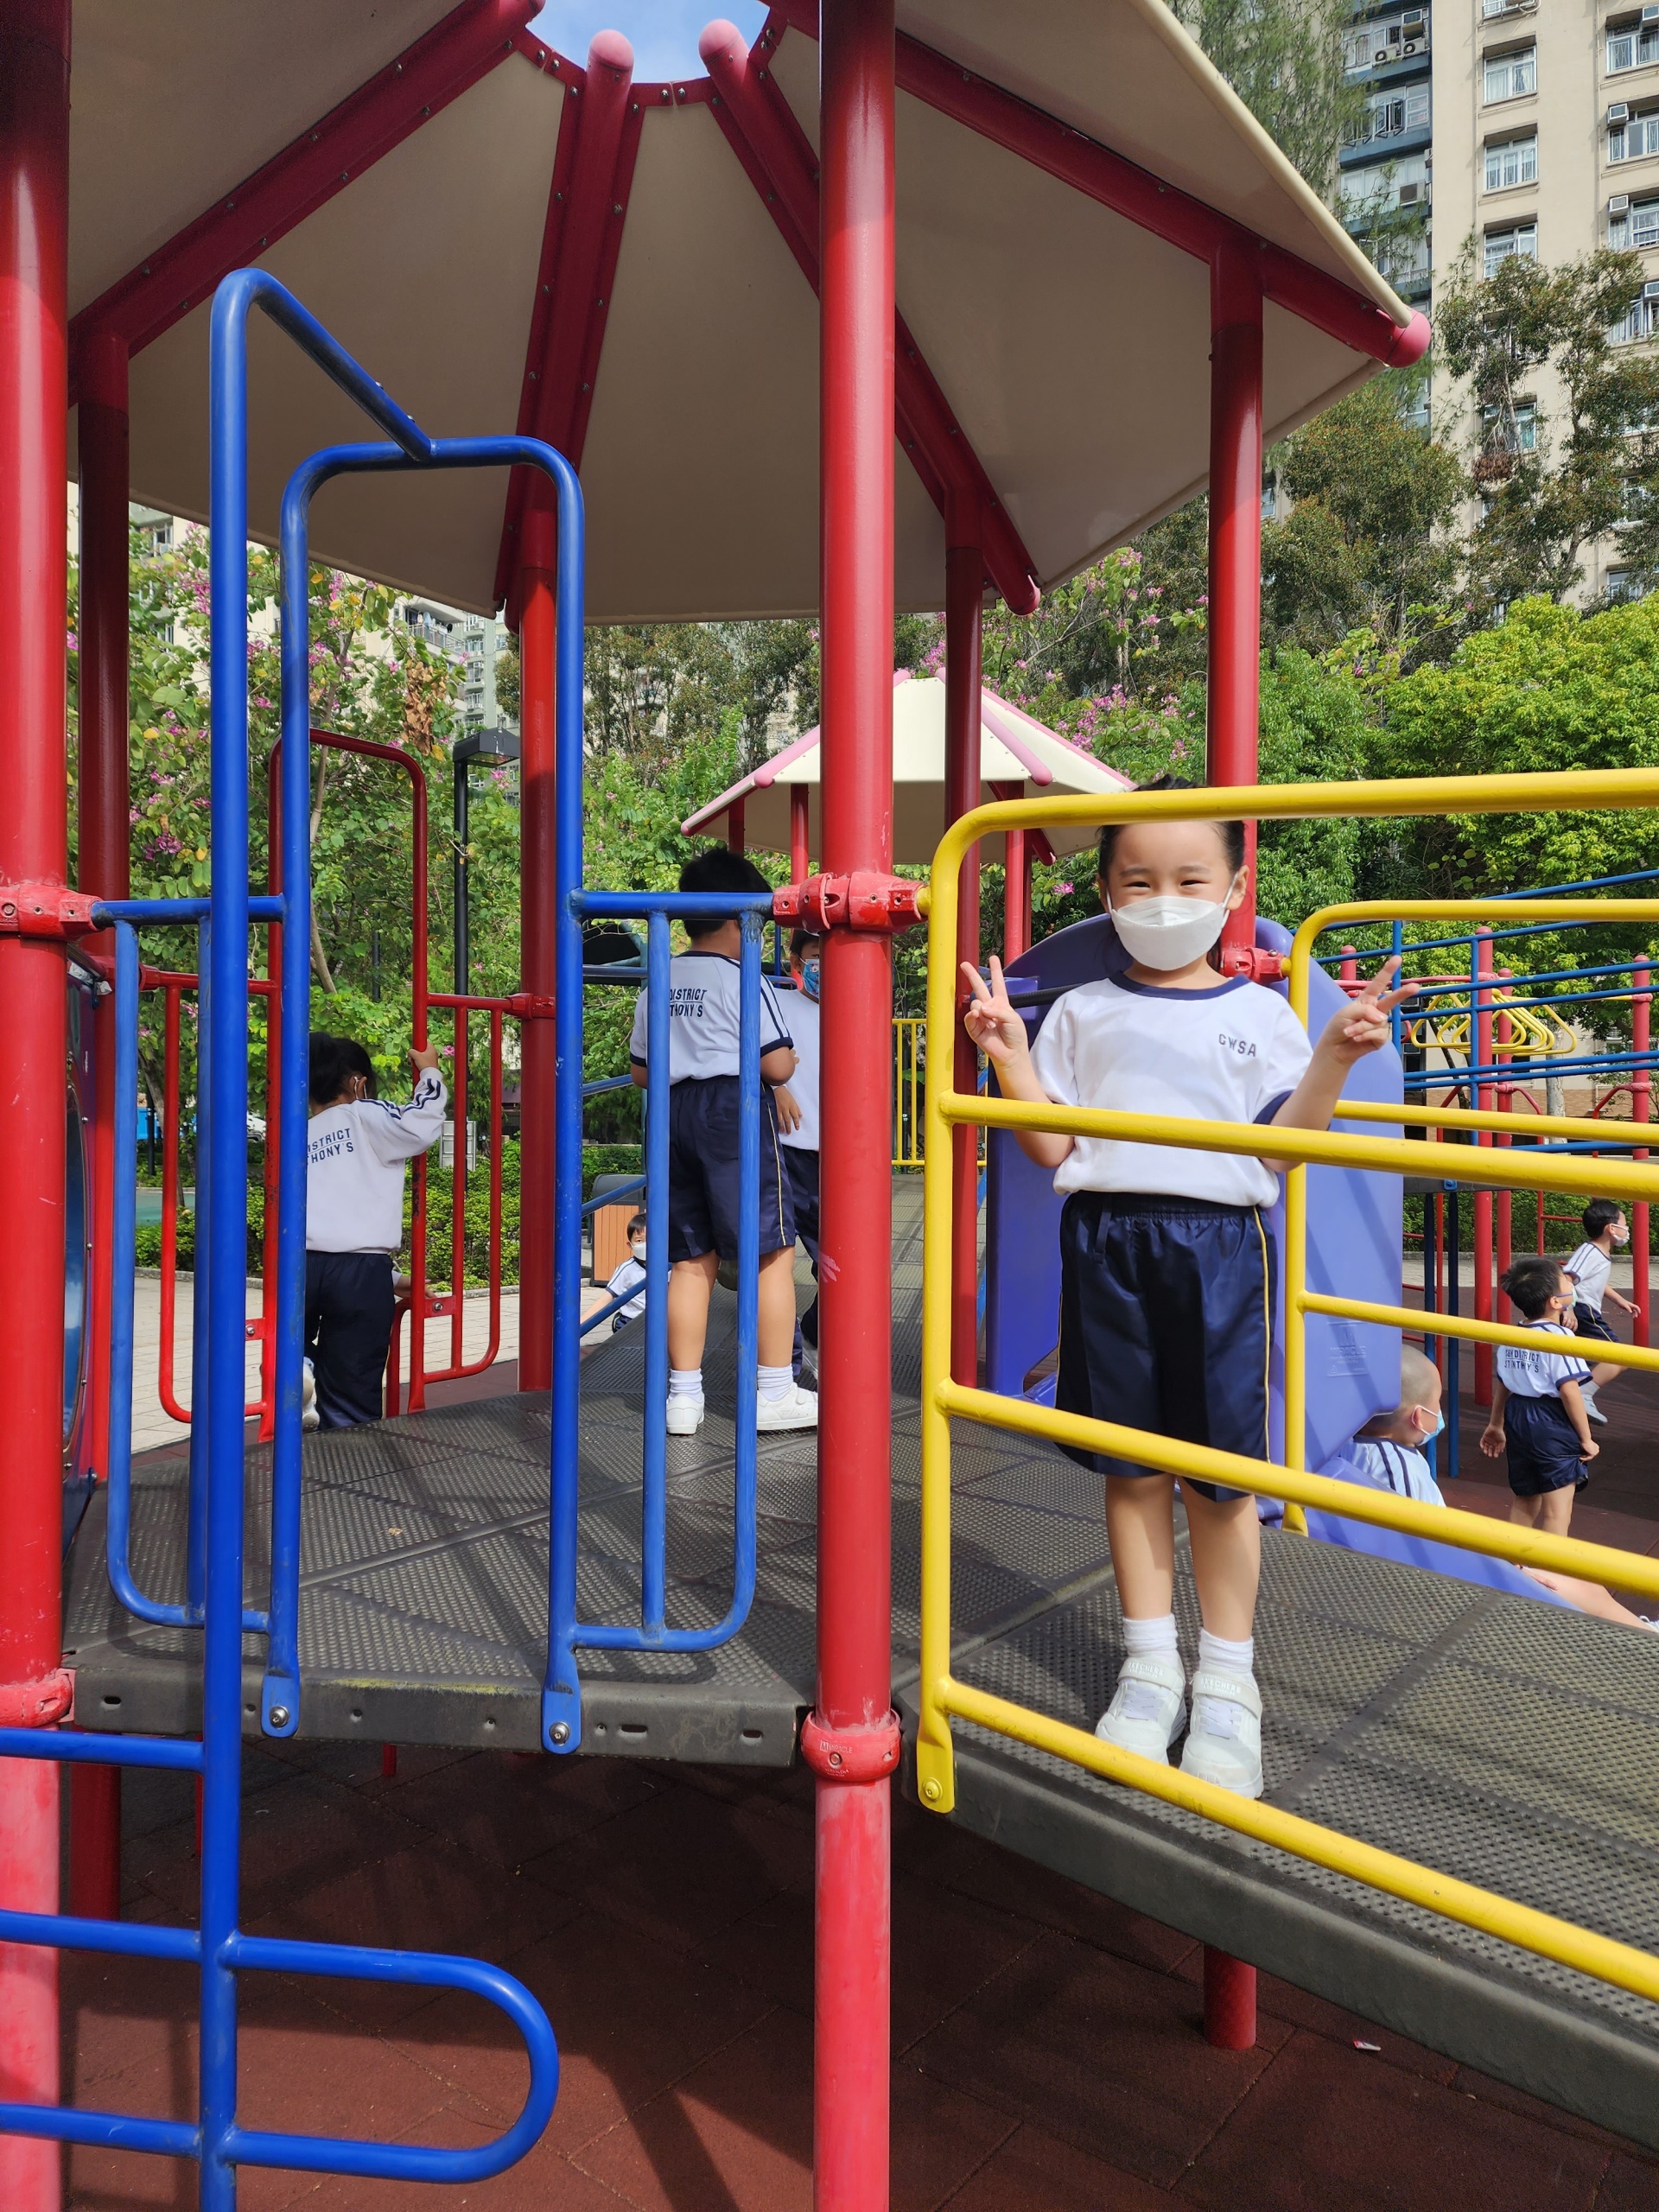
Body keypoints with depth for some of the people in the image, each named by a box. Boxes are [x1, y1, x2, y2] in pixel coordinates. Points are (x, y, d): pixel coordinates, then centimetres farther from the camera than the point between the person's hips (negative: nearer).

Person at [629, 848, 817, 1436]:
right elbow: (777, 1066, -12)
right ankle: (776, 1393, 4)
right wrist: (787, 1063, 10)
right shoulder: (745, 980, -7)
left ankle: (683, 1395, 11)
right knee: (772, 1251, 1)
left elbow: (639, 1070, 17)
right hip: (736, 1111, -7)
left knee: (692, 1259, 9)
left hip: (675, 1114, 7)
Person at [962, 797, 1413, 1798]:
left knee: (1221, 1475, 4)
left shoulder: (1259, 1013, 6)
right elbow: (1053, 1148, 5)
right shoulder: (1083, 1013, 8)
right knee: (1131, 1467, 9)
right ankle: (1151, 1665, 25)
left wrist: (1334, 1058, -10)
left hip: (1219, 1241, -1)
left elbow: (1278, 1145, 1)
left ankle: (1228, 1682, 22)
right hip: (1109, 1241, 1)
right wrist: (1010, 1058, -7)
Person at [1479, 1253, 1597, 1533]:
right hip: (1554, 1427, -8)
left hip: (1518, 1423, 8)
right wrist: (1586, 1438, -10)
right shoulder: (1559, 1337, -16)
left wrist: (1495, 1425, 25)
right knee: (1556, 1510, -1)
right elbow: (1569, 1391, -19)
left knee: (1524, 1502, 20)